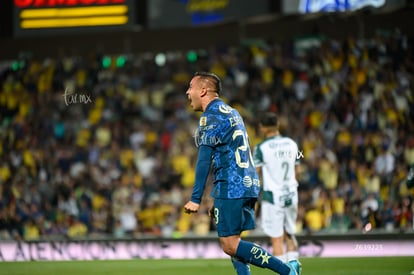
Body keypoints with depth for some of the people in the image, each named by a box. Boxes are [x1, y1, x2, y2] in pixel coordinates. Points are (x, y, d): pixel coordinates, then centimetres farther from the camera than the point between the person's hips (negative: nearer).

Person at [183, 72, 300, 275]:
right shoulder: (232, 113, 21)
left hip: (231, 187, -9)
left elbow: (204, 159, -14)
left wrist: (196, 199, -16)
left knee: (230, 245, -10)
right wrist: (218, 199, 26)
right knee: (231, 242, 11)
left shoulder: (210, 117, -7)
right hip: (248, 185, 9)